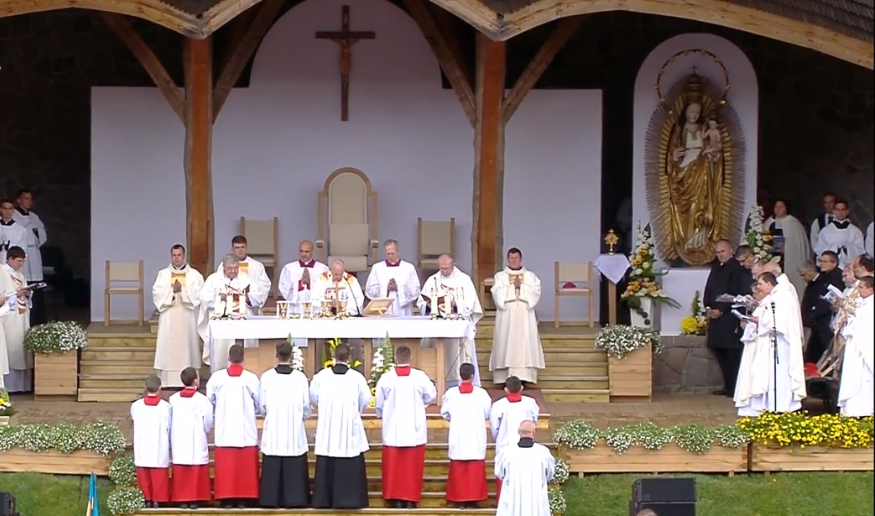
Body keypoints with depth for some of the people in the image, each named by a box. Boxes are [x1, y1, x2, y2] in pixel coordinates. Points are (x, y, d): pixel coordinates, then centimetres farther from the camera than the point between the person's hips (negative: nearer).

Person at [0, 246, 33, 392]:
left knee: (22, 349, 7)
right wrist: (16, 294, -18)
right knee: (12, 350, -9)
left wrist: (28, 294, 1)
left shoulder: (20, 275, 18)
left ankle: (22, 385, 10)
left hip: (22, 317, 8)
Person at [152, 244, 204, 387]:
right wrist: (172, 291, -15)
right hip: (168, 319, 1)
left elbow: (198, 295, -6)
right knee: (167, 348, -2)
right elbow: (157, 294, -2)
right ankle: (166, 382, 0)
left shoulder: (194, 275, 5)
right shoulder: (163, 274, 9)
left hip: (187, 318, -1)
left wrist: (183, 290, -17)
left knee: (186, 347, -2)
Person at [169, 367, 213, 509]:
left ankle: (182, 500, 7)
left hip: (179, 443, 3)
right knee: (197, 473, 2)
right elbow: (208, 423, -6)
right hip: (197, 444, -3)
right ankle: (195, 499, 0)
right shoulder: (202, 400, -11)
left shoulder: (173, 399, -1)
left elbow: (169, 423, 3)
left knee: (180, 473, 7)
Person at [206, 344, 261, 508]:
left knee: (225, 466, 4)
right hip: (246, 431, -1)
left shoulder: (216, 377, -4)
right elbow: (259, 404, 2)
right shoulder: (251, 378, -6)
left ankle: (226, 499, 3)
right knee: (245, 467, 4)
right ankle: (243, 499, 3)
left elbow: (209, 400, 7)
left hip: (224, 431, 1)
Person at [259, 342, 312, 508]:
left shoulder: (267, 376, -6)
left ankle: (272, 500, 5)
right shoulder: (300, 377, -8)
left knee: (273, 467, 5)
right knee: (294, 468, 4)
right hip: (295, 429, -1)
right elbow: (306, 405, -1)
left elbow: (262, 404, 1)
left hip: (272, 429, 1)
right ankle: (294, 499, 3)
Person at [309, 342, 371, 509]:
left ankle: (324, 500, 8)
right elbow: (366, 400, 1)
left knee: (327, 467, 6)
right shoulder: (357, 377, -7)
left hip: (327, 428, 2)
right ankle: (349, 499, 1)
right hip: (350, 427, -2)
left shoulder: (321, 376, -3)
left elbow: (313, 398, 6)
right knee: (350, 468, 2)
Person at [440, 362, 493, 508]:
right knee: (475, 469, 4)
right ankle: (472, 499, 4)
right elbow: (488, 414, 0)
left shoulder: (451, 393, -5)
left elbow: (444, 413, 4)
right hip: (476, 437, -1)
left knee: (458, 469, 7)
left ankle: (459, 500, 7)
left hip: (457, 436, 1)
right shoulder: (481, 393, -8)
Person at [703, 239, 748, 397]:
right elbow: (708, 289, 18)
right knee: (718, 349, 9)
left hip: (730, 317, -8)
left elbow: (739, 294, -13)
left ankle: (735, 387, -3)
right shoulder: (716, 268, 17)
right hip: (715, 316, 8)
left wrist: (721, 310, -14)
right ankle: (728, 385, 16)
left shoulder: (738, 269, -7)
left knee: (733, 352, -6)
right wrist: (708, 307, 1)